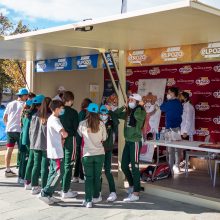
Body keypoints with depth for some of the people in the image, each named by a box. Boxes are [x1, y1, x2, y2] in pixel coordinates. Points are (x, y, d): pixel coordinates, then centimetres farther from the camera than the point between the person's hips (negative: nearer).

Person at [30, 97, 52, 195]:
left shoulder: (35, 116, 2)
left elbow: (31, 130, 7)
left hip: (35, 144, 5)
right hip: (46, 144, -5)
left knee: (36, 165, 12)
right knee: (44, 166, 1)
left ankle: (34, 186, 19)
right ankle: (44, 189, 6)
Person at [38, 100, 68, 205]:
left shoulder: (51, 118, 15)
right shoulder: (54, 120, -17)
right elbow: (64, 134, -29)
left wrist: (61, 139, 1)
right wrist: (65, 135, -7)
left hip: (53, 151, 10)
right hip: (56, 152, -10)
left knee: (53, 173, 13)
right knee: (59, 173, -7)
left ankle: (48, 195, 17)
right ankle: (44, 193, -4)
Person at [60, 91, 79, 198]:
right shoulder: (73, 112, -11)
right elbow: (76, 127, -8)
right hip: (70, 139, -5)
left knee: (62, 164, 15)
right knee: (68, 165, 0)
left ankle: (63, 187, 25)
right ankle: (65, 191, 4)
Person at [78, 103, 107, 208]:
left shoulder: (82, 124, -7)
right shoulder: (101, 124, -4)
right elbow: (104, 139, 4)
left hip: (87, 154, -1)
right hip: (100, 153, 1)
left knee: (88, 177, 5)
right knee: (97, 176, 15)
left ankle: (88, 200, 1)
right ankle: (96, 197, 28)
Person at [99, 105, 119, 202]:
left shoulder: (111, 124, -1)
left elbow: (116, 122, -23)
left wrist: (110, 111, -21)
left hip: (108, 150, -2)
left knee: (107, 171, -7)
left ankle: (113, 192, -2)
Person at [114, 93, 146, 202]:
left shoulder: (141, 113, -11)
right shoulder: (128, 112, 10)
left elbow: (137, 115, -35)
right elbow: (116, 114, 19)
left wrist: (140, 106, -18)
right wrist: (123, 107, 9)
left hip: (135, 142, -8)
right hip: (128, 142, 8)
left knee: (134, 167, -3)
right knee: (124, 166, 14)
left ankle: (136, 193, 6)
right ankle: (132, 185, 36)